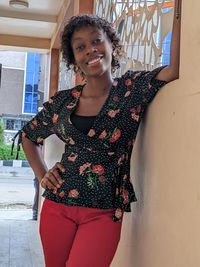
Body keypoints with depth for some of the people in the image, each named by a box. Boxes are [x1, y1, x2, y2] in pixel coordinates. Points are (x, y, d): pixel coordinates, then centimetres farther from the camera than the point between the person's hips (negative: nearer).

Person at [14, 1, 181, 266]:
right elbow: (27, 136, 18)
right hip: (57, 206, 3)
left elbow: (176, 67, -21)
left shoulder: (134, 88, -3)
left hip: (104, 213, -3)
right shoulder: (62, 101, 3)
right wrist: (42, 175, 7)